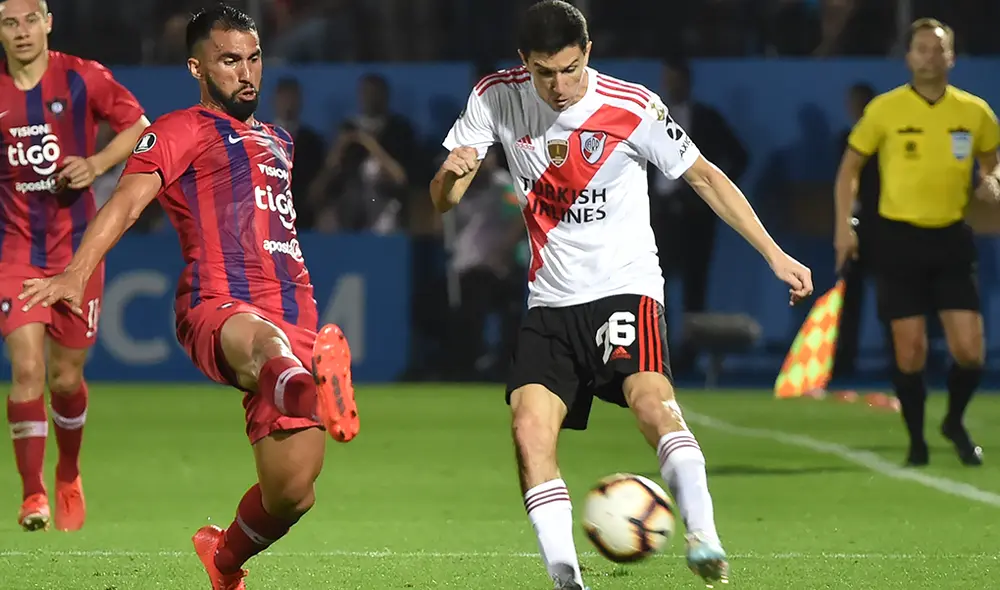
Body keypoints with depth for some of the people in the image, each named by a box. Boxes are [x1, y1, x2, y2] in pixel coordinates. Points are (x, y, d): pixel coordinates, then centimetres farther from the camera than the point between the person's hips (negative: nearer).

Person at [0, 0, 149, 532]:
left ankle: (68, 476, 35)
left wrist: (97, 164, -13)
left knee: (66, 378, 8)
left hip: (77, 245, 0)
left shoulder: (83, 79, -5)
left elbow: (139, 128, 2)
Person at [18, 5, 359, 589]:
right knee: (260, 341, -44)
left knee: (292, 491, -4)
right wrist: (77, 273, -24)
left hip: (293, 323, 7)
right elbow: (129, 199, -9)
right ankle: (314, 388, -81)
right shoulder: (182, 131, 6)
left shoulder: (278, 142, 29)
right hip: (217, 311, -7)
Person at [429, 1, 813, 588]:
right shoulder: (497, 98, -1)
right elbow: (442, 200, 5)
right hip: (550, 302, 4)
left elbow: (704, 176, 2)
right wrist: (452, 174, -21)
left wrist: (774, 254, -1)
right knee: (530, 431, -15)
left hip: (625, 287, -4)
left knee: (651, 400, -30)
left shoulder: (634, 108, -10)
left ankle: (705, 540, -35)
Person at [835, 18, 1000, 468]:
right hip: (899, 238, -2)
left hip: (952, 239, 2)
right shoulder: (884, 109, -3)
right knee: (910, 353, -3)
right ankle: (916, 440, 15)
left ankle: (955, 423, 23)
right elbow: (850, 167, 7)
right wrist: (844, 226, -2)